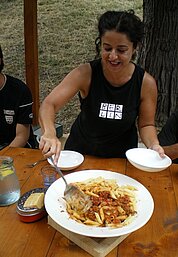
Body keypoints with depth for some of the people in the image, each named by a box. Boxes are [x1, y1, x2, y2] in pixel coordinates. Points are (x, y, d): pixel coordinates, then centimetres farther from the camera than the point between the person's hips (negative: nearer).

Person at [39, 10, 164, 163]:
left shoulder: (146, 83, -15)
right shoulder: (85, 74, -20)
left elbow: (146, 124, -4)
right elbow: (48, 104, -26)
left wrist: (153, 145, -24)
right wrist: (49, 133, -46)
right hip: (80, 150, -1)